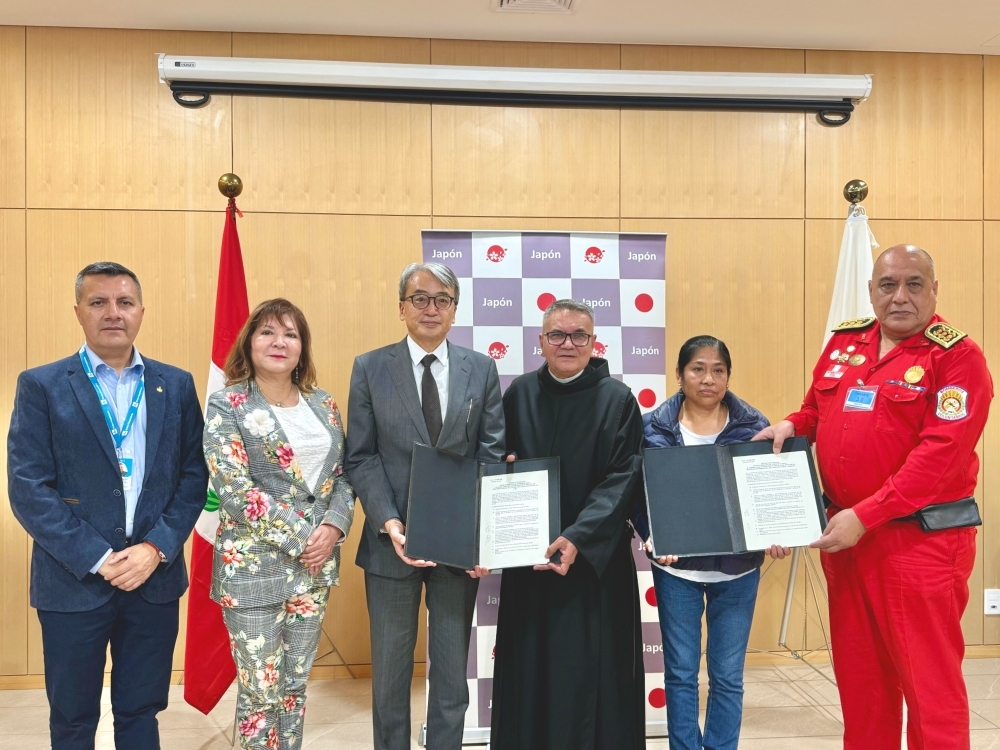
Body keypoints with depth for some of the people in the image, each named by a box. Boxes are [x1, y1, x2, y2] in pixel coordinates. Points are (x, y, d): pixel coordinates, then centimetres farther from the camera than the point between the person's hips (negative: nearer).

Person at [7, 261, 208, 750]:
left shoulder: (177, 385, 5)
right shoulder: (41, 386, -2)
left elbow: (193, 475, 2)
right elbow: (28, 488, -8)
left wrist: (156, 549, -11)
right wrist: (98, 559, -14)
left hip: (155, 578, 2)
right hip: (73, 582, -2)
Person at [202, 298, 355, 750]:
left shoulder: (323, 404, 7)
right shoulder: (227, 406, -8)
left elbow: (343, 475, 8)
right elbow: (236, 492, -16)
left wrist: (333, 527, -10)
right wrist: (302, 537, -16)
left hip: (316, 565, 5)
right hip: (254, 569, -4)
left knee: (295, 686, 16)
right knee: (260, 693, 7)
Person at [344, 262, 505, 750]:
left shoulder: (482, 370, 3)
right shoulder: (370, 368, 0)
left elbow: (492, 455, -1)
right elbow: (360, 457, -4)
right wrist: (389, 522, -16)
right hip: (393, 541, -1)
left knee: (452, 671, 15)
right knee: (390, 671, 14)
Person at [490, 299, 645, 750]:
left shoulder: (617, 399, -4)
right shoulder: (519, 394, 5)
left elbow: (622, 480, -10)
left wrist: (578, 537, -20)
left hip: (597, 560, -2)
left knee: (591, 673, 4)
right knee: (530, 670, 9)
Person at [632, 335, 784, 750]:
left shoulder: (754, 426, -2)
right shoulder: (653, 427, -4)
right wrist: (651, 535, -19)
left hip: (737, 567, 1)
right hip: (676, 567, 0)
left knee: (727, 676, 11)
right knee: (680, 673, 10)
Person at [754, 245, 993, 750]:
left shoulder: (957, 357, -9)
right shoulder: (842, 343, 9)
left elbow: (940, 455, -18)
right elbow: (816, 410, 21)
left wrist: (864, 516, -21)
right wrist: (791, 426, -2)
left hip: (922, 539, -6)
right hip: (844, 533, 6)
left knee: (929, 681, 3)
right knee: (858, 674, 16)